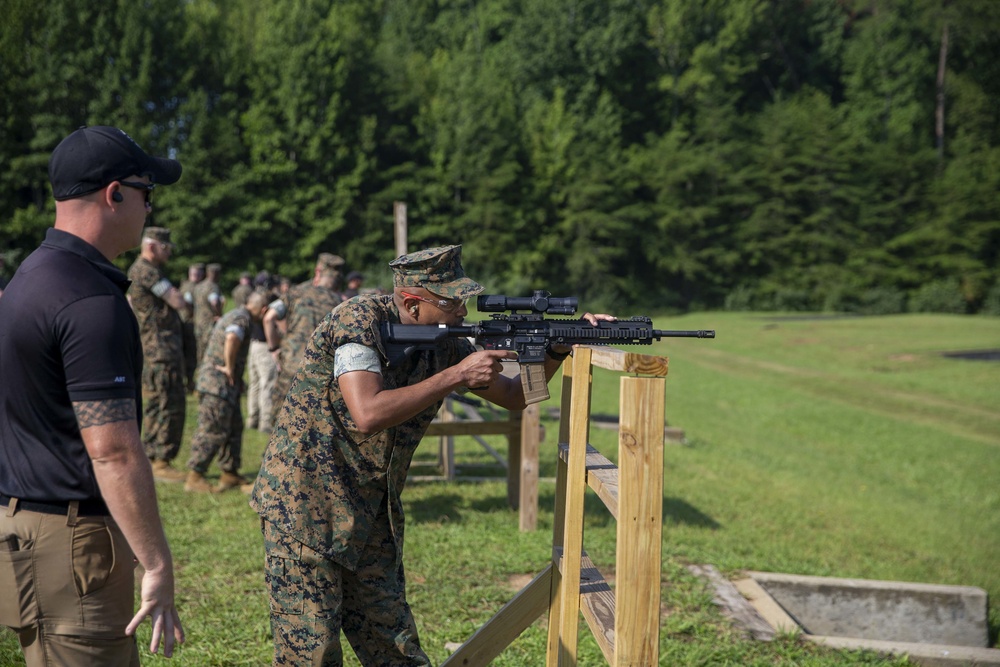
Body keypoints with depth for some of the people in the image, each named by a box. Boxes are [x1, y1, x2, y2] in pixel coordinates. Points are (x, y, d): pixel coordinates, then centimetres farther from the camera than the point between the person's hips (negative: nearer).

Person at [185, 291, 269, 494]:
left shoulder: (232, 315, 19)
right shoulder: (242, 318, -13)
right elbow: (232, 339, -36)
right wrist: (229, 368, -24)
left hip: (227, 386, 10)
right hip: (218, 383, -10)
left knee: (234, 427, 15)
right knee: (213, 431, -9)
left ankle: (230, 473, 22)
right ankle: (194, 477, -7)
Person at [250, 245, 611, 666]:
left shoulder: (444, 345, 2)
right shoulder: (359, 321, -19)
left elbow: (513, 396, 11)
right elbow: (368, 415, -31)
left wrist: (559, 350, -7)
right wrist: (457, 376, -26)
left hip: (372, 517, 7)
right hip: (303, 506, -7)